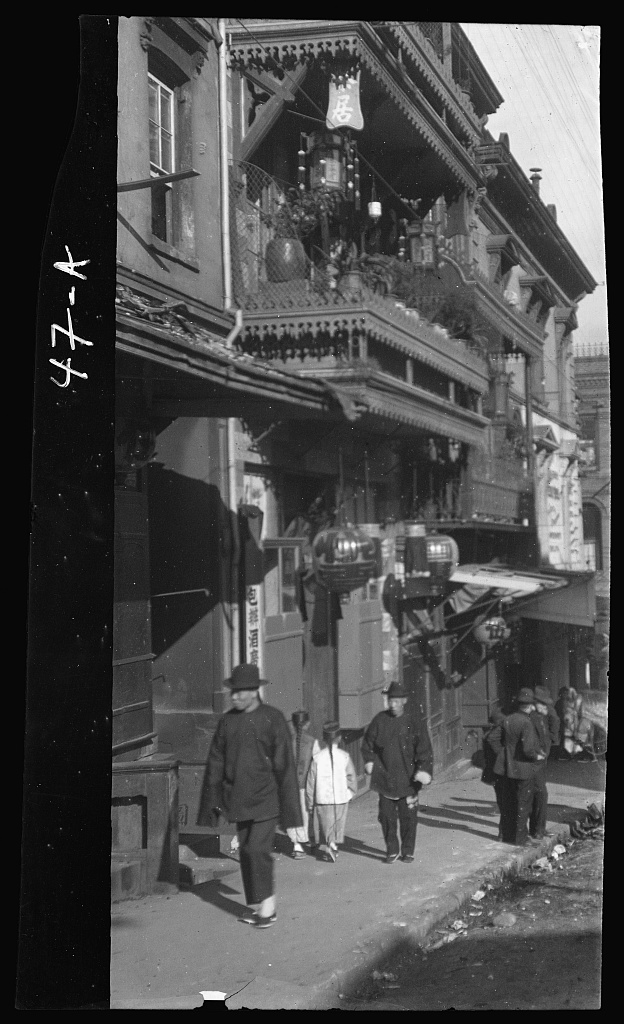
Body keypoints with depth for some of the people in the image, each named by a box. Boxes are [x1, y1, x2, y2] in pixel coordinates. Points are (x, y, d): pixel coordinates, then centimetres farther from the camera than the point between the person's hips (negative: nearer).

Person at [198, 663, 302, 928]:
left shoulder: (273, 718, -7)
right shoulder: (227, 720, 4)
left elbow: (284, 764, -5)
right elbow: (215, 763, 9)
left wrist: (288, 806, -6)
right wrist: (213, 802, 7)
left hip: (264, 798, -4)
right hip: (237, 798, 4)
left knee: (258, 849, -11)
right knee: (245, 850, 9)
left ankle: (268, 906, 4)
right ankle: (254, 905, 22)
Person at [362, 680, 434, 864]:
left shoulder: (415, 724, -5)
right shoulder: (380, 720, 1)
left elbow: (425, 751, -5)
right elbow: (367, 744, 13)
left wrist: (423, 771, -17)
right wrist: (370, 762, 2)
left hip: (408, 780, -2)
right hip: (385, 779, 2)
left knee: (408, 818, 4)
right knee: (387, 817, 5)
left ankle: (408, 852, 20)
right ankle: (391, 851, 20)